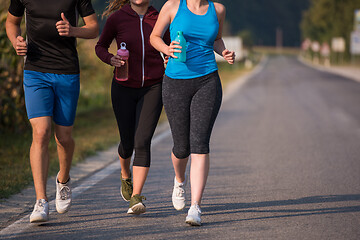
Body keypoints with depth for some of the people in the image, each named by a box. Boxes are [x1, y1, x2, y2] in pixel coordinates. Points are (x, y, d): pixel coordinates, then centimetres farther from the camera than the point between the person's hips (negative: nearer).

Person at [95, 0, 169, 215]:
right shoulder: (117, 18, -5)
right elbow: (100, 46, 8)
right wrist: (111, 59, -13)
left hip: (152, 88, 0)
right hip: (124, 88, 0)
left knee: (142, 142, -15)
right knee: (128, 143, 10)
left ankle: (136, 198, -17)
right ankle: (126, 175, 45)